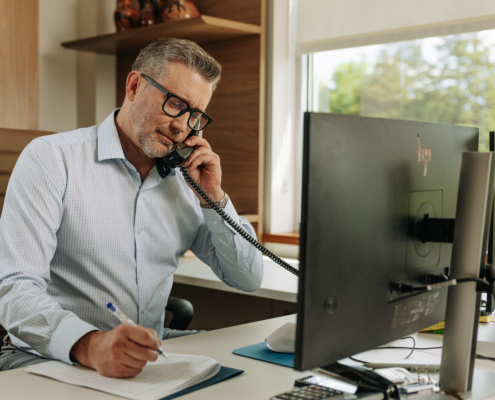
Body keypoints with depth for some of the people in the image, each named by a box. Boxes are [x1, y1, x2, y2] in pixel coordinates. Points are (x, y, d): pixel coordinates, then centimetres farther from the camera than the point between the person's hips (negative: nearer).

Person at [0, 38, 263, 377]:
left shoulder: (186, 181, 12)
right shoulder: (50, 158, -6)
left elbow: (249, 279, 13)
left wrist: (213, 197, 0)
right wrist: (90, 345, -36)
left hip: (147, 359, 5)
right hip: (50, 358, -4)